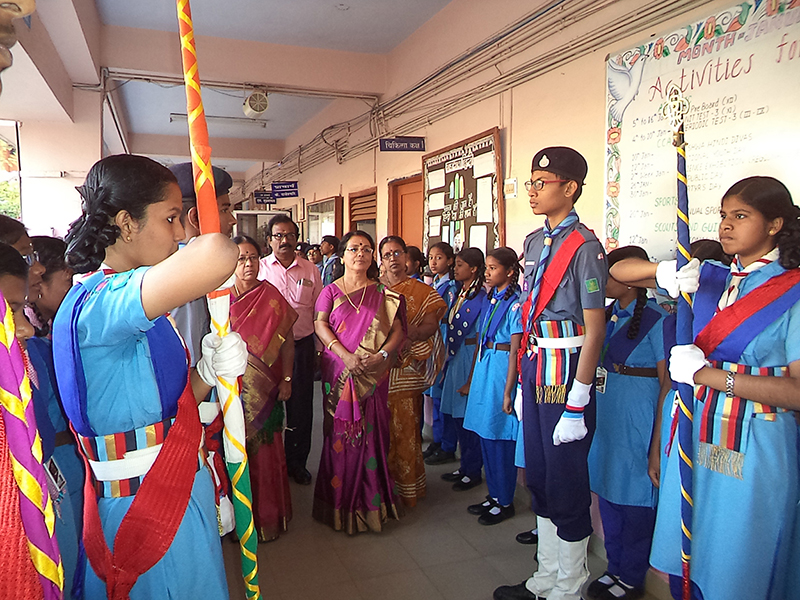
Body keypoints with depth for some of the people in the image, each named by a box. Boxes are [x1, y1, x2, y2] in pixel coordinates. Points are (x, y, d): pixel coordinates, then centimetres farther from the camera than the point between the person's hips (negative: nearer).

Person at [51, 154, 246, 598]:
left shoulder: (124, 305, 8)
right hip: (147, 508, -9)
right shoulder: (100, 302, -25)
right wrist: (215, 250, -23)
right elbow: (218, 256, -46)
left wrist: (209, 371, -11)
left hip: (179, 492, 9)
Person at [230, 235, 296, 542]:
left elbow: (286, 340, -1)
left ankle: (267, 514, 23)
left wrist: (286, 379, -6)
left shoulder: (271, 296, -1)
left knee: (264, 450, 6)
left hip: (263, 389, -1)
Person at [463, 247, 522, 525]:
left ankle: (504, 502, 19)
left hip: (503, 369, -8)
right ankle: (494, 495, 29)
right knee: (486, 434, 14)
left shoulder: (515, 302, -14)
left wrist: (508, 391, -17)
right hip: (483, 367, 8)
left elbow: (515, 350, -16)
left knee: (501, 438, 2)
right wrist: (472, 377, 15)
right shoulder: (491, 299, 11)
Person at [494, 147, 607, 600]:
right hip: (535, 368, 8)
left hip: (566, 371, -8)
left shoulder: (585, 246, -13)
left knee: (566, 483, 4)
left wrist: (577, 403, -18)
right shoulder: (535, 242, 11)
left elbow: (594, 329, -16)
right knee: (538, 477, 17)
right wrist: (523, 382, 15)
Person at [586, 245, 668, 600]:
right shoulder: (605, 315, 9)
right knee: (606, 487, 15)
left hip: (637, 417, -7)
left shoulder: (656, 319, -10)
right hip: (603, 411, 7)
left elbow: (667, 379, -11)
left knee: (634, 493, 4)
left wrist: (659, 432, -13)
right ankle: (614, 567, 32)